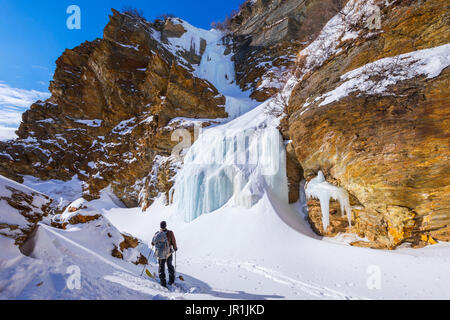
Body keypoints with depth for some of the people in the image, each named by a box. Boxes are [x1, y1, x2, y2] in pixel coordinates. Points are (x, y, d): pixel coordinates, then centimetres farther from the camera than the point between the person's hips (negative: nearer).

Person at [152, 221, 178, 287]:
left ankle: (163, 283, 15)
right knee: (170, 265, 21)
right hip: (169, 253, 0)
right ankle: (171, 281, 27)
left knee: (161, 267, 15)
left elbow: (153, 243, -1)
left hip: (160, 253, 0)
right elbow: (173, 242, -8)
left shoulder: (157, 234, -12)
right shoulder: (170, 233, -17)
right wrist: (175, 248, 13)